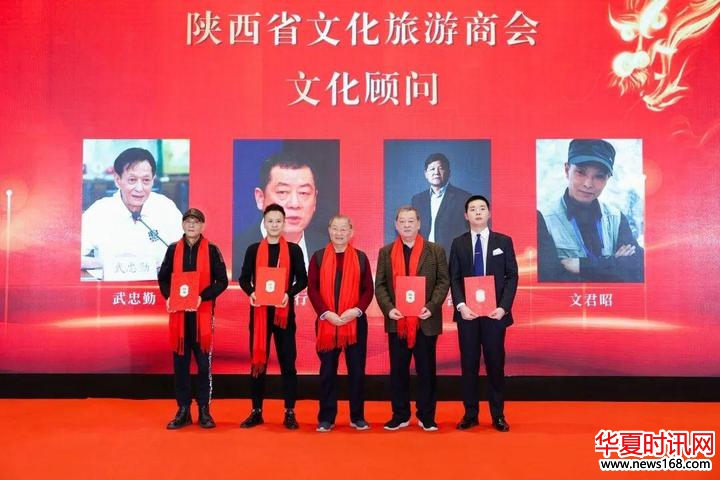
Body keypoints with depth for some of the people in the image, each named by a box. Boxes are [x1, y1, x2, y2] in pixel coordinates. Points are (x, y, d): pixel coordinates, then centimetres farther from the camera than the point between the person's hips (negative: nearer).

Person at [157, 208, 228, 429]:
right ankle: (183, 411, 15)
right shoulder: (173, 249, 8)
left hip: (203, 313, -2)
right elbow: (163, 277, 14)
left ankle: (204, 410, 11)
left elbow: (222, 281, -2)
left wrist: (203, 297, -15)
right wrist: (168, 296, -4)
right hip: (179, 313, 2)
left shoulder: (212, 250, 0)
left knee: (204, 362, 1)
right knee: (180, 362, 5)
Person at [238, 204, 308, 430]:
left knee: (287, 361, 1)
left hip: (284, 311, -1)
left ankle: (290, 413, 8)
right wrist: (251, 293, -16)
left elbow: (303, 279, 0)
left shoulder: (294, 249, 3)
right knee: (257, 360, 6)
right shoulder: (253, 249, 6)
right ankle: (256, 411, 15)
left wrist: (289, 294, -18)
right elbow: (244, 278, 5)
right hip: (259, 310, 1)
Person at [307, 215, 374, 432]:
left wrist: (357, 310, -12)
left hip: (355, 322, 0)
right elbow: (312, 288, 0)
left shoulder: (360, 257, 6)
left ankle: (358, 417, 16)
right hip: (326, 322, 0)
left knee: (357, 370, 5)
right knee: (327, 371, 5)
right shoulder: (319, 257, 5)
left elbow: (368, 289, 4)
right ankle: (326, 418, 13)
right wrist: (326, 313, -12)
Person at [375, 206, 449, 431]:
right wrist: (388, 308, -12)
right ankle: (400, 415, 19)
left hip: (426, 321, -1)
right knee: (398, 370, 8)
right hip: (397, 321, 2)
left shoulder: (435, 251, 3)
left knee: (426, 370, 6)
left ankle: (426, 417, 17)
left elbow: (443, 282, -1)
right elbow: (380, 285, 4)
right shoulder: (386, 252, 8)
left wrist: (431, 307, -15)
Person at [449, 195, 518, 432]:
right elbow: (454, 279, 3)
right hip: (467, 312, 1)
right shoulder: (458, 243, 7)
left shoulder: (504, 241, 5)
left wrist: (503, 307, -11)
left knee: (495, 364, 4)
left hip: (495, 312, -1)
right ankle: (470, 414, 15)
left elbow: (512, 276, 1)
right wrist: (461, 305, -12)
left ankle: (498, 415, 15)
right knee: (469, 364, 5)